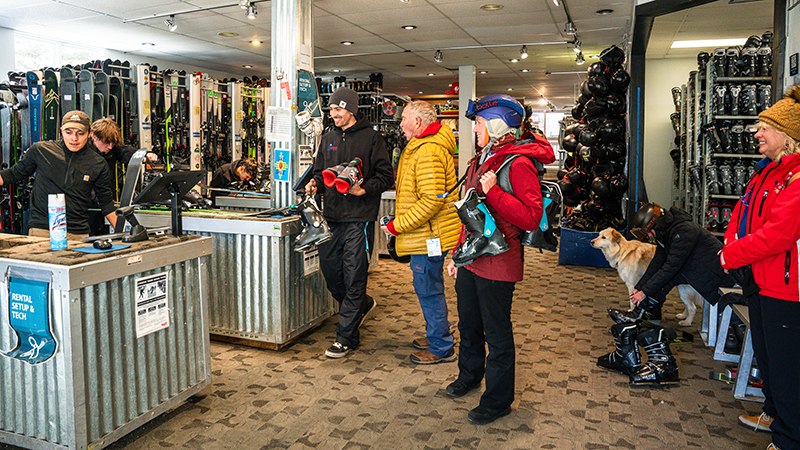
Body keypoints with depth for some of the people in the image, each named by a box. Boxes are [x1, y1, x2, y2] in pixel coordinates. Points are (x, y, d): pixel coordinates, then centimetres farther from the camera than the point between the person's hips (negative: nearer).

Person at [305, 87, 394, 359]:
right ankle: (362, 305, 38)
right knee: (329, 270, 11)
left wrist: (363, 190, -20)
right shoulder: (328, 140, 17)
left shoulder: (371, 138, -1)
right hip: (331, 217, 6)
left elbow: (386, 176, -5)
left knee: (353, 279, -2)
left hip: (358, 219, -6)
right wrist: (316, 184, 1)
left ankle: (346, 337, 8)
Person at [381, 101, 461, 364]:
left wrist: (398, 225, -21)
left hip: (428, 235, -11)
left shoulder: (429, 152, -20)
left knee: (428, 289, -1)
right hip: (426, 234, 11)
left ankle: (441, 348, 12)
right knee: (428, 287, 20)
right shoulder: (420, 147, 16)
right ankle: (438, 335, 35)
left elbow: (432, 200, -27)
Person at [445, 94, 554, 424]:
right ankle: (469, 376, 45)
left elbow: (531, 218, -26)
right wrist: (458, 253, 20)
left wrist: (493, 191, -29)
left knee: (497, 334, 5)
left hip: (497, 263, -9)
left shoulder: (518, 164, -16)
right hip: (471, 259, 9)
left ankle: (498, 400, 21)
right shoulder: (482, 160, 13)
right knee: (469, 324, 23)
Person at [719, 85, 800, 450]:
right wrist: (731, 242, 0)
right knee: (765, 352, 23)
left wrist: (732, 255, -17)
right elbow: (742, 212, 18)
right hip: (759, 281, 10)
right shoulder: (769, 171, 12)